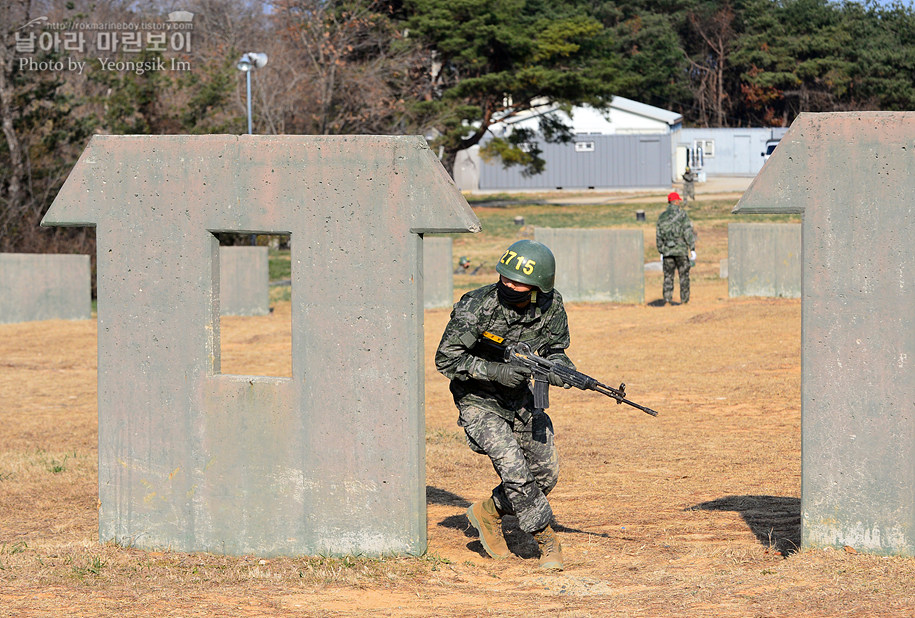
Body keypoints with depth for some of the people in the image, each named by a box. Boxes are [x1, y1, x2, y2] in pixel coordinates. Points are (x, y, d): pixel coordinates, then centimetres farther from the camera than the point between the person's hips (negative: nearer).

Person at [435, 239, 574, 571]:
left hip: (520, 398, 6)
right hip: (479, 402, -6)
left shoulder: (552, 306, -12)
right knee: (514, 468, -20)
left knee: (545, 475, 8)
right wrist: (495, 371, -32)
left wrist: (559, 368, -22)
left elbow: (554, 351, 2)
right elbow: (446, 359, -22)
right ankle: (546, 539, -3)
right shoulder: (477, 307, -26)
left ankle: (489, 512, 29)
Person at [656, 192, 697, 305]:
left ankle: (667, 299, 0)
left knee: (668, 276, 7)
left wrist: (661, 252, 15)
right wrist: (692, 249, -7)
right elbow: (688, 233, -10)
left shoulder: (662, 216, 7)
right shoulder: (682, 214, -6)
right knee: (684, 275, 5)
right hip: (681, 250, -3)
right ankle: (684, 299, 4)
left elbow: (659, 236, 9)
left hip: (667, 250, 3)